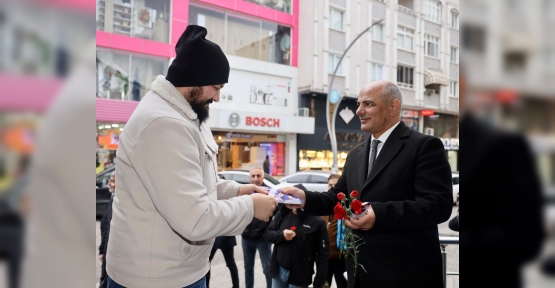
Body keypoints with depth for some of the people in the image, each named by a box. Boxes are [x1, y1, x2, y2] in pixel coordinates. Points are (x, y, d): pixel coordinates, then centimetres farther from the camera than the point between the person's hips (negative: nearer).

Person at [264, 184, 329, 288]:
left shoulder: (317, 222, -13)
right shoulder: (282, 214, -1)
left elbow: (323, 252, -10)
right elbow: (267, 233, 5)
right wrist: (281, 235, -16)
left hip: (299, 276, -4)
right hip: (278, 271, 4)